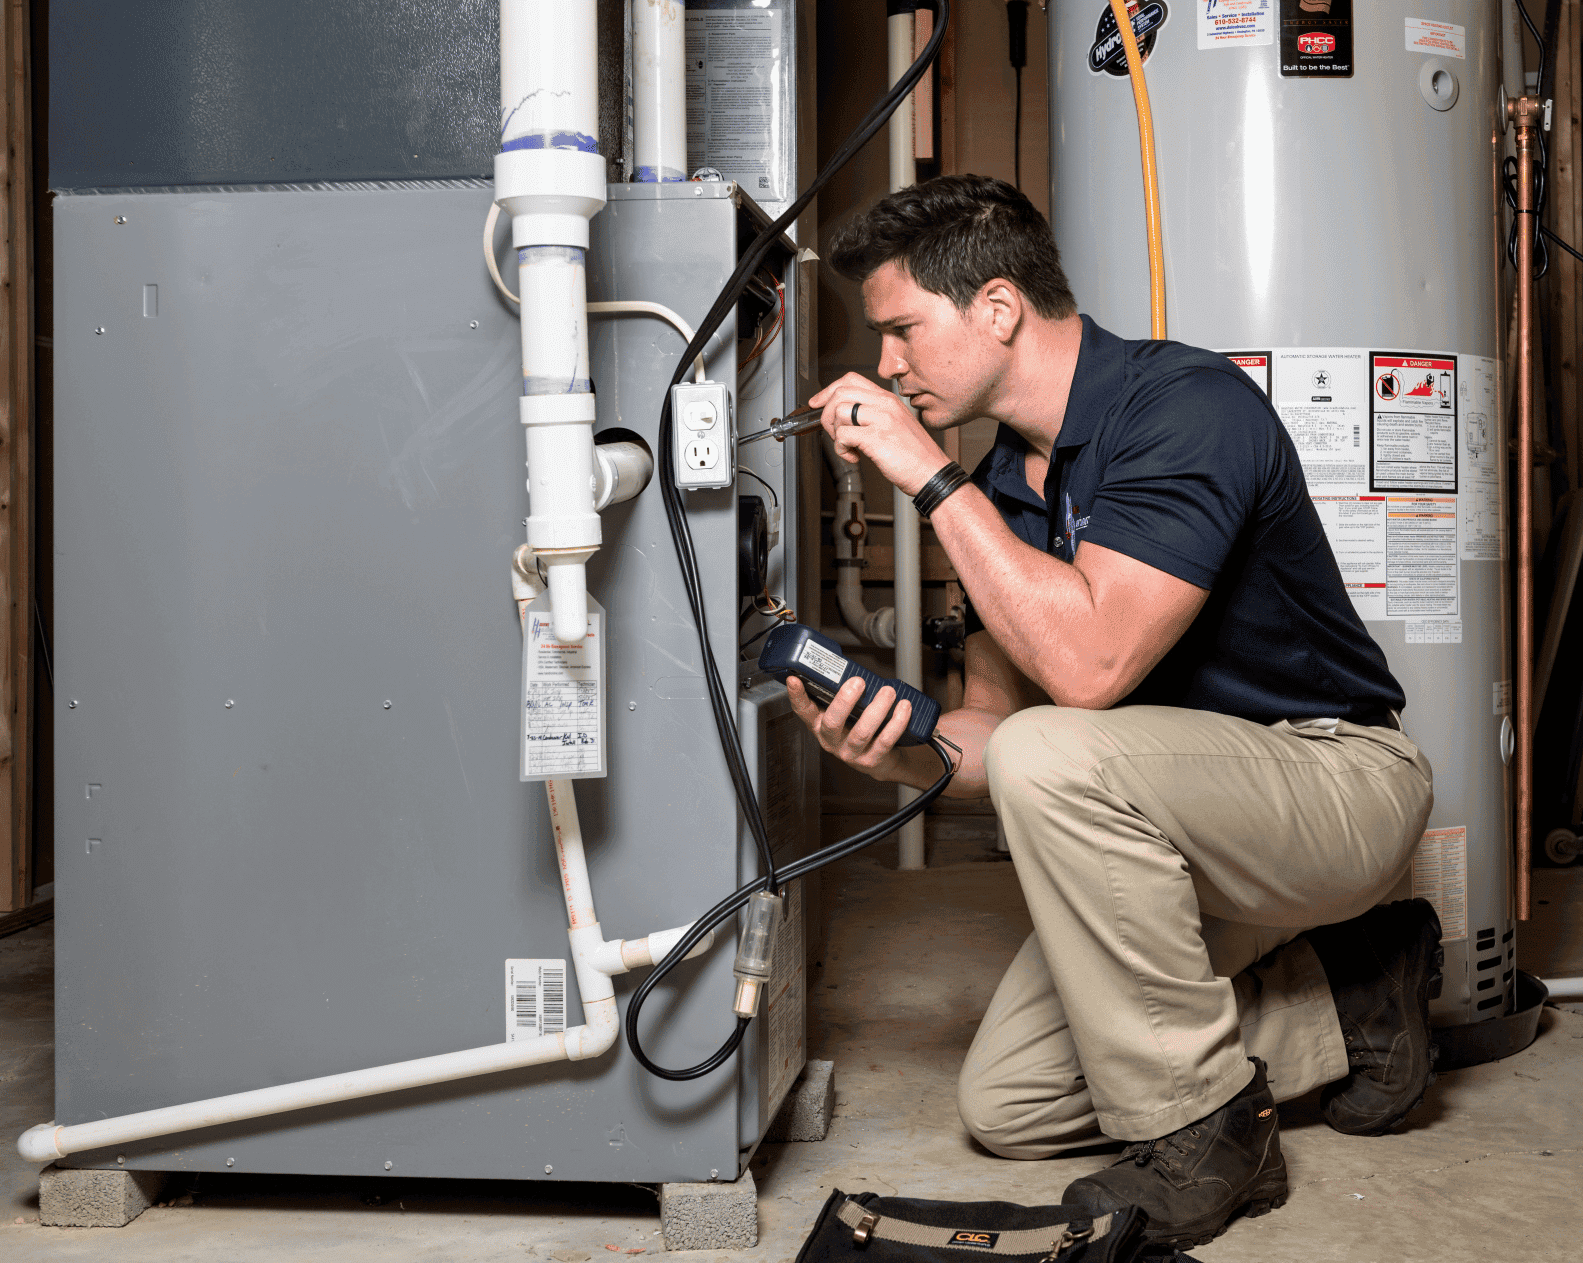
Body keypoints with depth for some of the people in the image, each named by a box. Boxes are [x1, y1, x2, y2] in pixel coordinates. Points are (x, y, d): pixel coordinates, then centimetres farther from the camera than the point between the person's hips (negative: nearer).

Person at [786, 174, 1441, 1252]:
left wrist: (931, 478, -27)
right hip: (1181, 827, 8)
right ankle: (1349, 998, 13)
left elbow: (1086, 664, -34)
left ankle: (1202, 1129, -16)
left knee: (1054, 759, -34)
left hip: (1336, 776, -8)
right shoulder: (1001, 488, 3)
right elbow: (990, 719, 5)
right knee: (1007, 1104, 1)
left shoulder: (1189, 406, -22)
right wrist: (899, 750, -17)